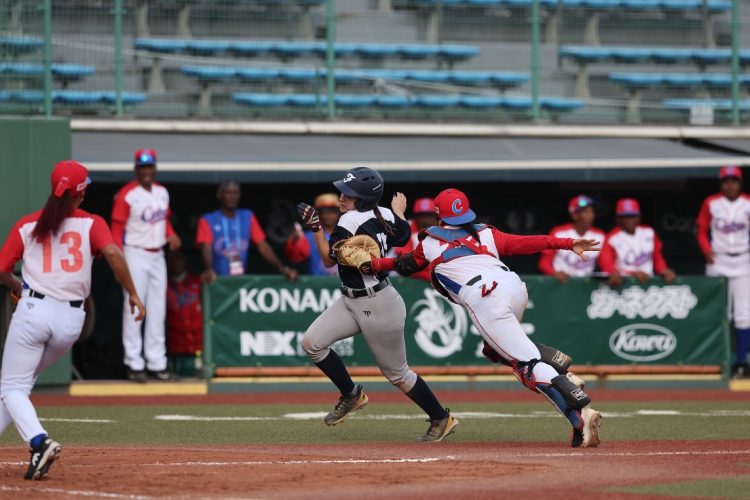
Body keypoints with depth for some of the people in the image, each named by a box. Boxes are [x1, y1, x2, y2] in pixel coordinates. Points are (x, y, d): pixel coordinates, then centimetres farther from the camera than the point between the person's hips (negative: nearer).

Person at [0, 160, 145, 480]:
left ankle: (39, 442, -23)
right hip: (71, 320, 2)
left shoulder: (27, 225, 5)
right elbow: (113, 253, -14)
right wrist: (133, 294, -7)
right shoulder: (91, 224, 3)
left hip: (33, 310, -2)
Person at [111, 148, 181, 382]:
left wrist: (171, 234, -2)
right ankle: (134, 364, 0)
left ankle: (156, 363, 14)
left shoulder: (162, 192, 9)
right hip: (136, 255, -7)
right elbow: (116, 229, -12)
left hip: (157, 255, 7)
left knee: (158, 310, 8)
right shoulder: (127, 194, -11)